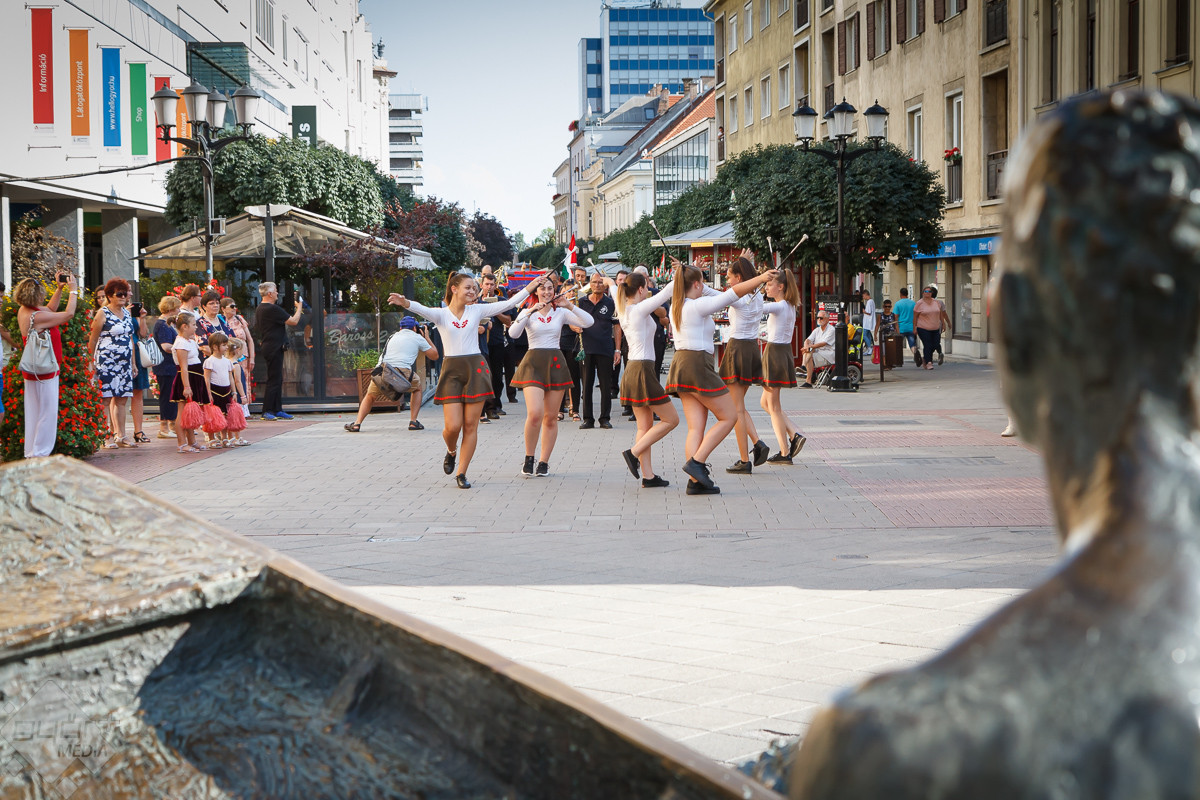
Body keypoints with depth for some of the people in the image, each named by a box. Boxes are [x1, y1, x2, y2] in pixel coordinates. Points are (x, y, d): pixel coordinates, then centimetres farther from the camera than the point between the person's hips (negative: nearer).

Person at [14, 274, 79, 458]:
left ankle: (31, 453, 19)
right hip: (44, 372, -10)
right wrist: (73, 290, -3)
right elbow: (68, 313, -15)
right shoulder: (37, 317, -23)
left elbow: (50, 309, 22)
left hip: (33, 371, 10)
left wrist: (59, 288, 17)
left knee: (35, 412, 14)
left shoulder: (24, 311, 5)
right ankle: (39, 453, 0)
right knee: (47, 411, -3)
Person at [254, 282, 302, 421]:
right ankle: (267, 411, -6)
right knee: (274, 380, -7)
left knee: (277, 379, 14)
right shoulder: (272, 309, -18)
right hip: (274, 348, -10)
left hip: (266, 346, 10)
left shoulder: (259, 309, 12)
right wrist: (299, 307, 0)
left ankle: (277, 410, 17)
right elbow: (294, 321, -17)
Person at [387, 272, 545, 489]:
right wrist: (406, 303, -42)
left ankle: (461, 473, 9)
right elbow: (422, 309, -21)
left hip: (475, 368, 2)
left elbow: (509, 303, 4)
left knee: (471, 424, 0)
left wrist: (530, 287, -3)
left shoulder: (477, 310, 6)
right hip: (451, 370, -2)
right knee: (453, 426, -8)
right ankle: (451, 451, 28)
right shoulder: (441, 314, -1)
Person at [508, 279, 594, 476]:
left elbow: (588, 322, -4)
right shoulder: (528, 313, 5)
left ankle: (544, 462, 13)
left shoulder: (561, 313, 8)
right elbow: (514, 333, -14)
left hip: (555, 363, 2)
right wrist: (530, 311, -21)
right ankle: (529, 458, 0)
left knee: (551, 418, 4)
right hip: (533, 363, -2)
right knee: (534, 414, -18)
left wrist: (569, 306, -12)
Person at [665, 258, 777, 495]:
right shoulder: (698, 306, -12)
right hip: (698, 365, -9)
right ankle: (696, 461, -9)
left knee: (696, 427, 5)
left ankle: (695, 481, -2)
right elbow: (733, 293, -15)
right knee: (729, 416, 2)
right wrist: (760, 278, -12)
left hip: (681, 364, 9)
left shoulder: (676, 306, 12)